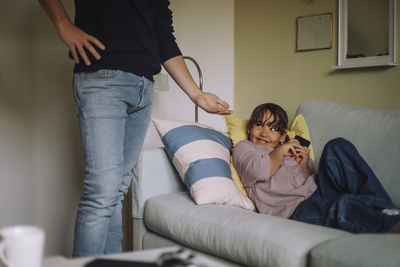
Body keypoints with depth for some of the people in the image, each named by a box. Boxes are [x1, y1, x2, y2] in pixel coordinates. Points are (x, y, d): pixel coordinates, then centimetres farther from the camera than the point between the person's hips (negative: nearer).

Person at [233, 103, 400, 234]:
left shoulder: (293, 151, 37)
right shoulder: (244, 147, 23)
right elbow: (258, 172, -4)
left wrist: (304, 167, 9)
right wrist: (280, 151, 9)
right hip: (295, 210, -6)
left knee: (337, 146, -17)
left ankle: (385, 209, -28)